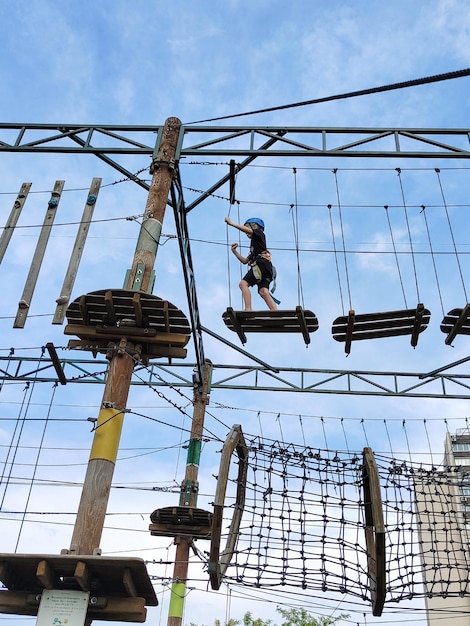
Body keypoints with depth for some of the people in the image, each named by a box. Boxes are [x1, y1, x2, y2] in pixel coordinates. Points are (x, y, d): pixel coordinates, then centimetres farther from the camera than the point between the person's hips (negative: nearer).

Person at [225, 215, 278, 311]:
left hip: (261, 263, -8)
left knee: (243, 283, -16)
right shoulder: (254, 245, 35)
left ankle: (248, 309, -28)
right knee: (263, 291, -8)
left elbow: (246, 229, -6)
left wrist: (231, 223, -2)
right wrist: (235, 251, 25)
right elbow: (245, 261, 32)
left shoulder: (259, 233, 14)